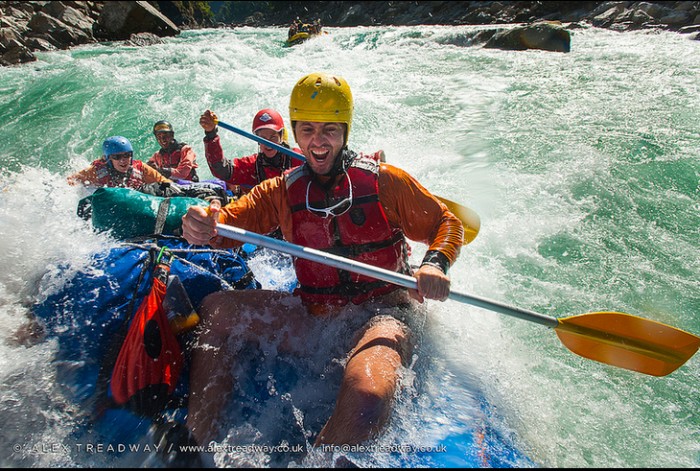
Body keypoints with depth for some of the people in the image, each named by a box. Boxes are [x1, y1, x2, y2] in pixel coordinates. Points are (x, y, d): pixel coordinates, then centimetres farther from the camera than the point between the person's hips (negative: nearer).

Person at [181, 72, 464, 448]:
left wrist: (434, 264, -17)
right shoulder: (283, 190, 8)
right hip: (313, 315, 4)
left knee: (366, 399, -36)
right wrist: (202, 227, -27)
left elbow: (447, 223, 5)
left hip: (380, 314, -3)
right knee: (212, 310, -9)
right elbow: (232, 220, -2)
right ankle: (197, 439, -1)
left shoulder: (383, 180, -1)